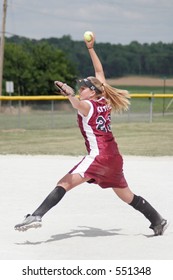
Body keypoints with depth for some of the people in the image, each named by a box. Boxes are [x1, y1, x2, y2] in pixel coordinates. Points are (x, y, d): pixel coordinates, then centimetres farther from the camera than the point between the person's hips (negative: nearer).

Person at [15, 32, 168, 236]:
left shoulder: (88, 106, -5)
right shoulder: (104, 102, 14)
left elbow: (78, 105, -32)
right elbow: (99, 72, 25)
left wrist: (70, 95, -52)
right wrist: (91, 49, 29)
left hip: (99, 156, -9)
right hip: (114, 157, 9)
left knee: (65, 183, -19)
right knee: (128, 196, 23)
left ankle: (36, 216, -34)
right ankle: (158, 221, 27)